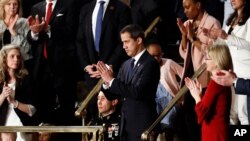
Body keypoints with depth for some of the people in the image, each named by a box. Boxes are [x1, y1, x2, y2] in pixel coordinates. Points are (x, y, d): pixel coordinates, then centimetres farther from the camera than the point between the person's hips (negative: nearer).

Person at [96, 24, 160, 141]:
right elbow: (114, 94, 13)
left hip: (142, 124, -7)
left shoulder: (150, 64, -11)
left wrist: (112, 81, -19)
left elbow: (137, 92, -22)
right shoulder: (126, 65, 13)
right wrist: (107, 82, -8)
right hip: (126, 124, 7)